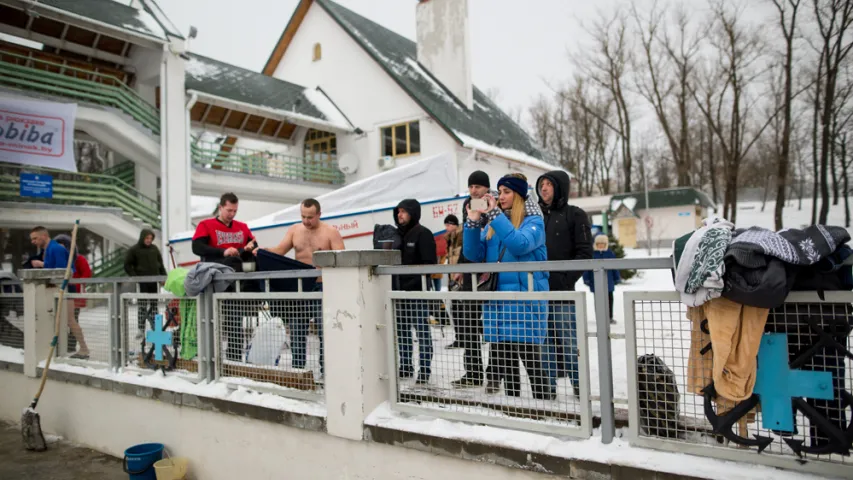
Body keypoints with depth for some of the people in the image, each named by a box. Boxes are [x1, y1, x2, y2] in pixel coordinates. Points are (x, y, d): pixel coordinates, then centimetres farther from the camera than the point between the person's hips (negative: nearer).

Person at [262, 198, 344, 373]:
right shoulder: (294, 230, 9)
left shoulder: (331, 232, -3)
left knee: (325, 330, -4)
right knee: (298, 329, 8)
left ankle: (326, 369, 4)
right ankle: (297, 368, 18)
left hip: (323, 286, -4)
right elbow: (279, 250, 7)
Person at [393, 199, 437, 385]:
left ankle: (425, 370, 7)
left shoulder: (423, 233, -7)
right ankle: (405, 367, 26)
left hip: (417, 292, -7)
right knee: (402, 331, 14)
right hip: (399, 291, 8)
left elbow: (430, 263, -14)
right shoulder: (398, 234, 15)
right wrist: (393, 284, 7)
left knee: (422, 331, 0)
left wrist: (416, 283, -21)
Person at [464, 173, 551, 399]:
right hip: (497, 300, 5)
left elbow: (520, 244, -22)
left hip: (526, 301, -5)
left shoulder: (533, 221, -1)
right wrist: (473, 223, -6)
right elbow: (473, 255, 6)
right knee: (504, 360, 11)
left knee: (531, 359, -3)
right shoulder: (492, 223, 14)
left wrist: (495, 215, -20)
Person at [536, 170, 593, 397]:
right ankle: (548, 386, 17)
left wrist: (565, 279, -13)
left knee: (568, 342, -2)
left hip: (562, 291, -4)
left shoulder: (575, 215, 3)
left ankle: (579, 387, 10)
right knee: (545, 342, 8)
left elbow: (584, 252, -4)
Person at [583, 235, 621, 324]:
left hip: (608, 281, 2)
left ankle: (610, 317, 21)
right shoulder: (592, 253, -5)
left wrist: (617, 278, 5)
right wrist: (586, 279, -7)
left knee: (609, 298, 9)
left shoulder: (610, 253, -1)